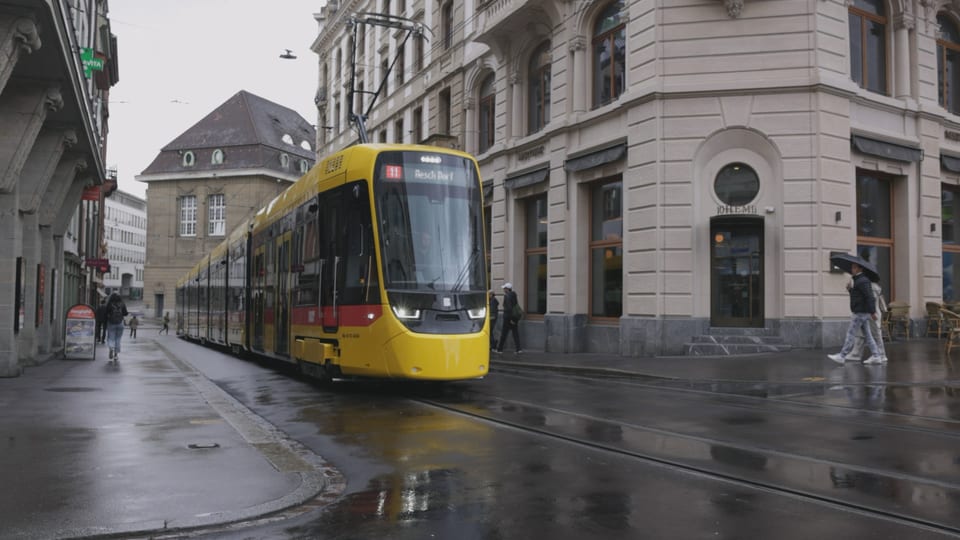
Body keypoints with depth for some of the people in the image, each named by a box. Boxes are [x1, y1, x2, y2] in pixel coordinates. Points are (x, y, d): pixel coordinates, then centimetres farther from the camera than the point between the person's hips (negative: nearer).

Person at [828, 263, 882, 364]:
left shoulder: (862, 281, -15)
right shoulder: (860, 280, 16)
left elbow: (870, 297, -21)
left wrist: (872, 312, -23)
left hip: (861, 313, -10)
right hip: (863, 313, 10)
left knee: (851, 334, -7)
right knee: (867, 335, 10)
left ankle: (841, 356, -5)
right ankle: (876, 356, 10)